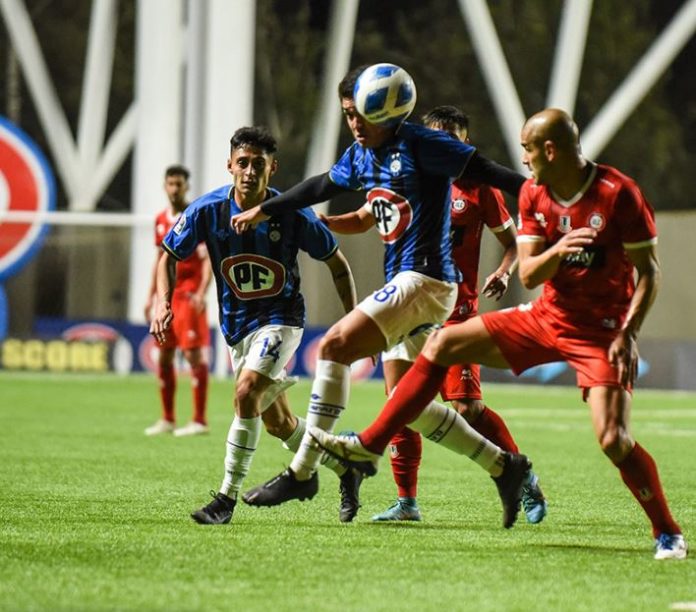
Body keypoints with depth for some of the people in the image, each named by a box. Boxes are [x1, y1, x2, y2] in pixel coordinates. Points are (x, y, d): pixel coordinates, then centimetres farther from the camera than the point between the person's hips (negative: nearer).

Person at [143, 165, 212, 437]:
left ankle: (199, 421, -7)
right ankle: (167, 420, 15)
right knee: (163, 357, 8)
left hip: (188, 295, -7)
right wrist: (151, 296, 18)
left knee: (194, 354, -9)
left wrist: (201, 293, -22)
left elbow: (208, 258, -12)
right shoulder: (161, 220, 14)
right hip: (166, 295, 7)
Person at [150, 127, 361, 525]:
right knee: (277, 422, 11)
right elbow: (170, 256, 1)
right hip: (237, 325, 4)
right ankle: (346, 470, 33)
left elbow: (337, 263, -3)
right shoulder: (208, 210, -11)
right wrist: (164, 302, -15)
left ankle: (228, 497, -17)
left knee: (246, 394, -25)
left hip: (281, 317, -4)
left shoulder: (293, 215, -16)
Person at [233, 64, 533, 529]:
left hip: (425, 279, -9)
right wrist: (264, 210, 39)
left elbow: (483, 170, -14)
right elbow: (322, 187, 30)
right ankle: (504, 466, 17)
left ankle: (303, 472, -16)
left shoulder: (419, 144, -10)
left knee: (334, 346, -19)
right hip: (403, 282, 9)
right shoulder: (360, 156, 14)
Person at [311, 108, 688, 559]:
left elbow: (649, 272, -12)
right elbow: (528, 275, -3)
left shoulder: (619, 194, -18)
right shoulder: (533, 193, -1)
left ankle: (668, 533, -1)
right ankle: (370, 444, 10)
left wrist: (629, 333, -22)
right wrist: (557, 252, -25)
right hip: (546, 316, 7)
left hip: (600, 331, -7)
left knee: (613, 440, -20)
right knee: (442, 345, 3)